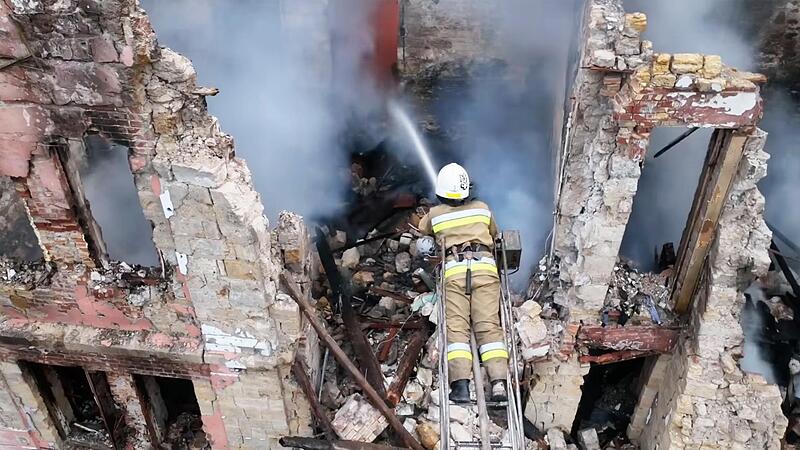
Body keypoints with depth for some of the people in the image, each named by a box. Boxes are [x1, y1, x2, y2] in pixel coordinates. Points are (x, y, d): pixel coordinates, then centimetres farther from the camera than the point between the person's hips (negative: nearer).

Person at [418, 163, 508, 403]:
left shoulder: (434, 215, 16)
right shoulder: (482, 208, 18)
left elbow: (422, 229, 39)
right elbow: (494, 233, 37)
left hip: (453, 271, -1)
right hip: (484, 268, 1)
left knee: (456, 327, -5)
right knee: (489, 326, -4)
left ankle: (460, 385, -17)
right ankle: (499, 383, -14)